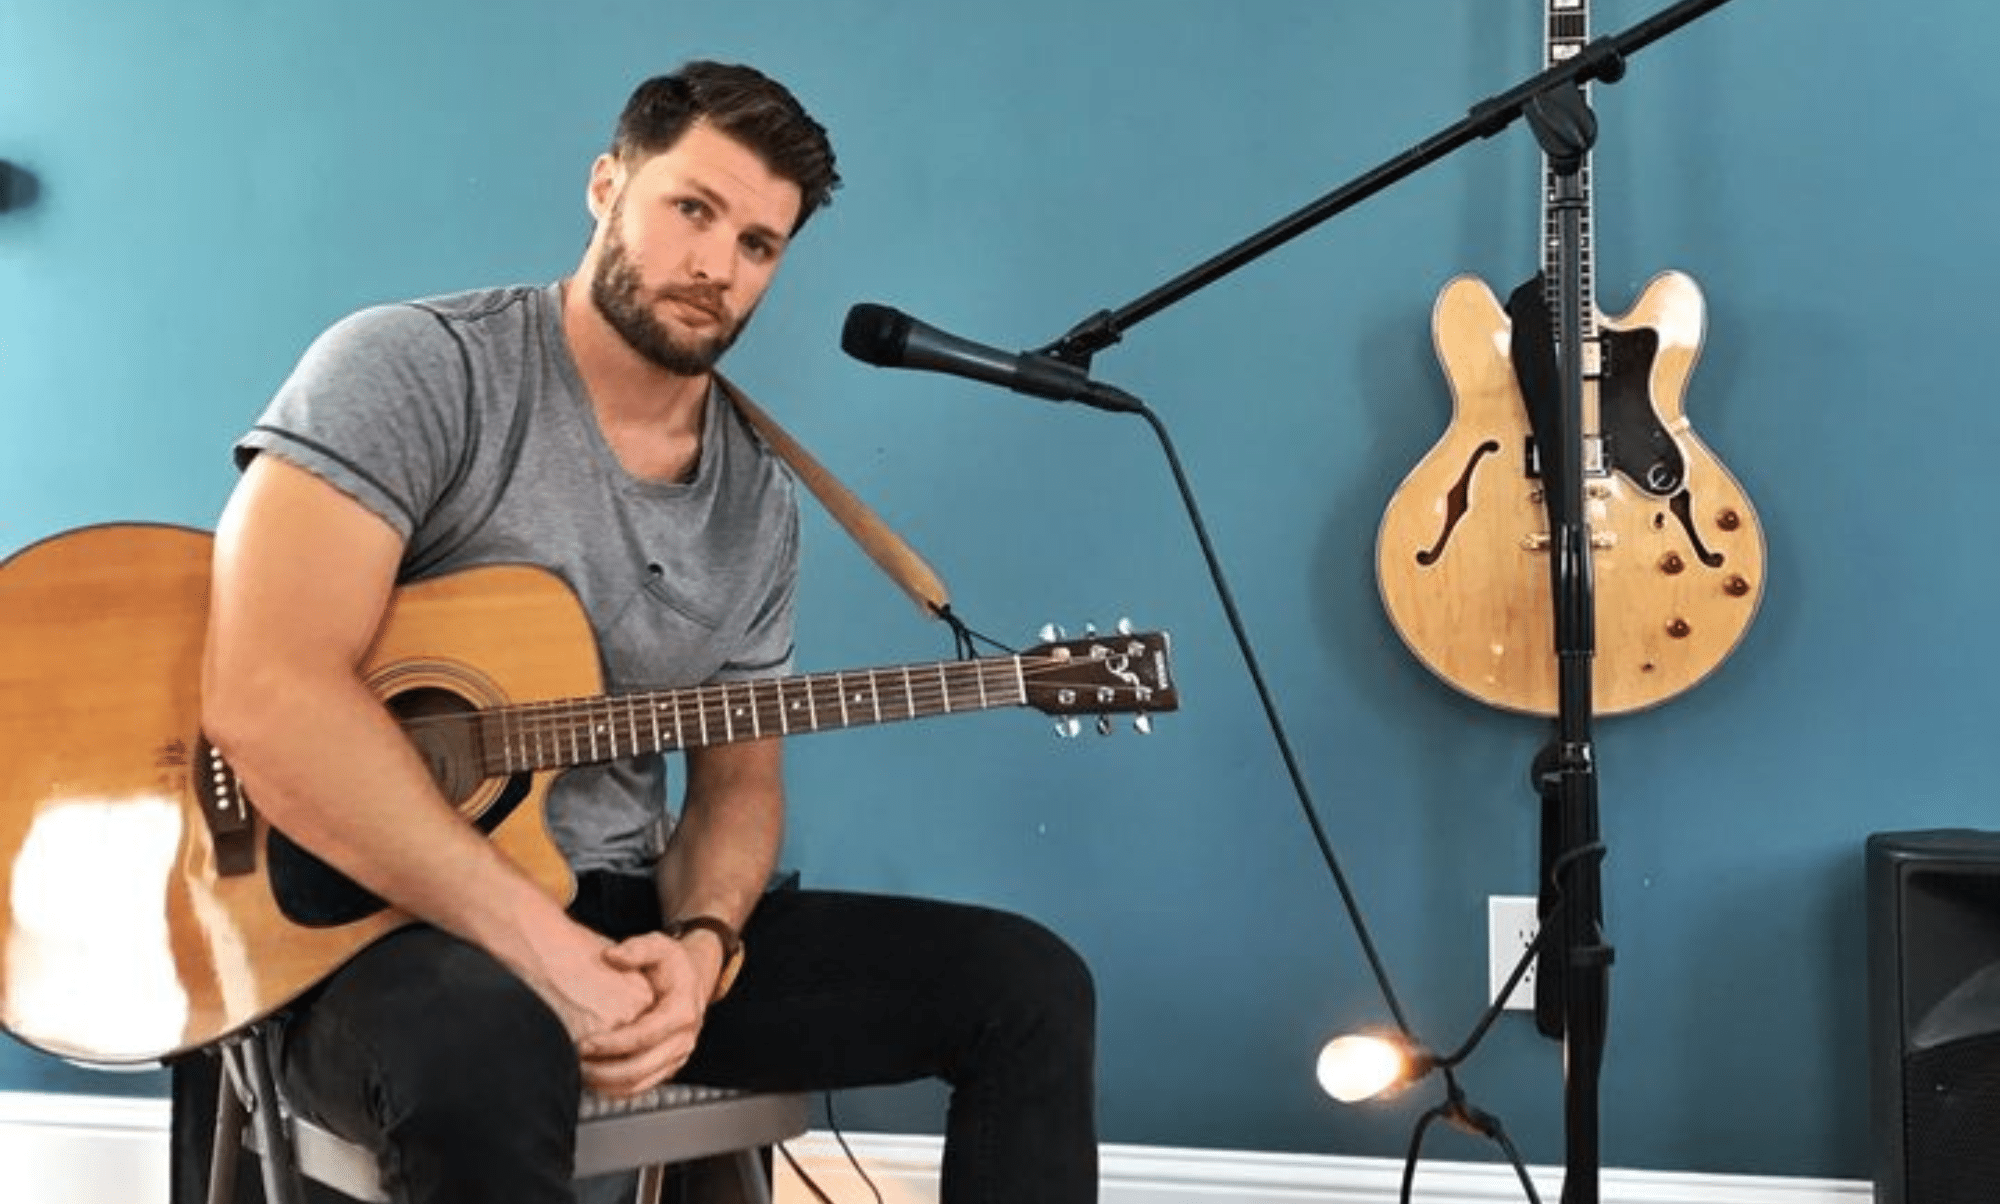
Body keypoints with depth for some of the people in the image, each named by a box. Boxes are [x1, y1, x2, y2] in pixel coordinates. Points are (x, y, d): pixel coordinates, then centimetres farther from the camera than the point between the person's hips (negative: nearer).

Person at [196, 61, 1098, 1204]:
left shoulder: (759, 496, 9)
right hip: (379, 923, -6)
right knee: (487, 1042, -43)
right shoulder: (416, 368, -12)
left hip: (622, 919, 7)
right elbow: (268, 698, -23)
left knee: (1030, 984, -2)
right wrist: (545, 949, -24)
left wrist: (702, 944, -10)